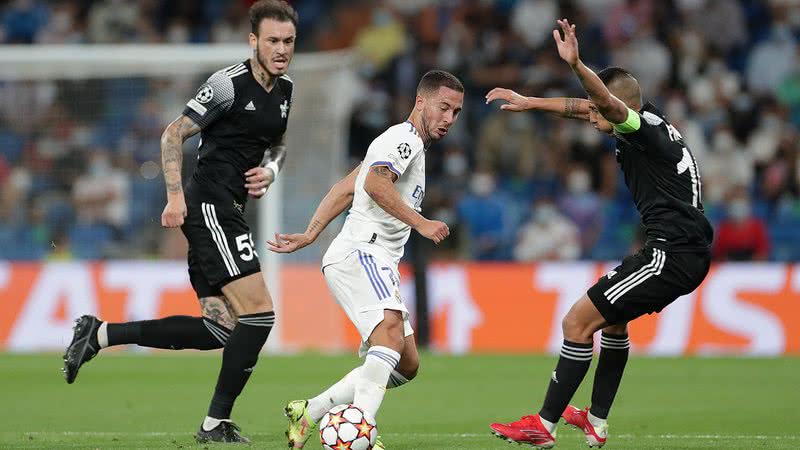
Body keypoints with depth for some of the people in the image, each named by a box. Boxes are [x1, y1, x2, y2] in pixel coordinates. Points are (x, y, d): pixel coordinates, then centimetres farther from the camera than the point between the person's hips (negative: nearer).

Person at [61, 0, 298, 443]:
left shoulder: (285, 90, 13)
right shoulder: (229, 83, -13)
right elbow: (174, 134, -12)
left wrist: (270, 170, 6)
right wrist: (175, 196, -21)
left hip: (225, 212, 9)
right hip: (208, 204, -9)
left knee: (219, 329, 5)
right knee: (259, 313, -14)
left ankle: (100, 334, 8)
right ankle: (216, 424, -6)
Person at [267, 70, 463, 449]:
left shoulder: (408, 145, 26)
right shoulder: (404, 138, -6)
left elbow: (344, 189, 27)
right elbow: (375, 183, -26)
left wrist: (310, 235, 24)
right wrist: (421, 223, -27)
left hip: (377, 263, 11)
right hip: (360, 252, -11)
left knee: (406, 365, 9)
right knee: (390, 330, -34)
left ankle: (308, 412, 11)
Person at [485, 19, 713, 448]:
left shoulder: (643, 127, -12)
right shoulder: (648, 125, 16)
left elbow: (608, 102, -34)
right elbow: (584, 107, 30)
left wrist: (577, 66, -50)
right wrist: (529, 103, 31)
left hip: (673, 251, -11)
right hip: (690, 250, 11)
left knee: (578, 321, -7)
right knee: (613, 318, 29)